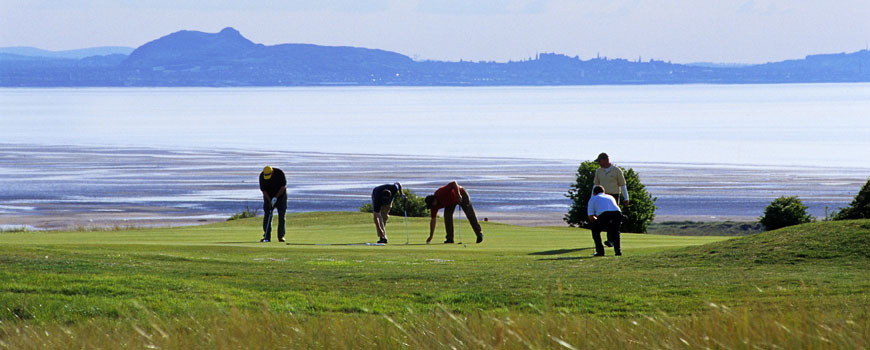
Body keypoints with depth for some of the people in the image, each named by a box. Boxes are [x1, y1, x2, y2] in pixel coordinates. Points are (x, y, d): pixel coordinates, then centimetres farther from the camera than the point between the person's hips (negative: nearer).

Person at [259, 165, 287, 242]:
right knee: (267, 216, -6)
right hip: (268, 197, 1)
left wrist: (276, 197, -20)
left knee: (281, 216, -6)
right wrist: (270, 200, -21)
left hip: (280, 195, -1)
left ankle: (281, 236, -3)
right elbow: (263, 190, -12)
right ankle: (267, 237, -4)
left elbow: (283, 186, -15)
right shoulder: (262, 176, -17)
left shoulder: (279, 173, -22)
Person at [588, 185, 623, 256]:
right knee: (615, 230, 36)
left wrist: (597, 220, 39)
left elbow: (591, 217, 18)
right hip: (617, 214, 4)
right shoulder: (610, 197, 38)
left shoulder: (593, 199, 26)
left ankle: (600, 251, 16)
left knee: (595, 229, 26)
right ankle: (618, 250, 22)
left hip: (604, 215, -4)